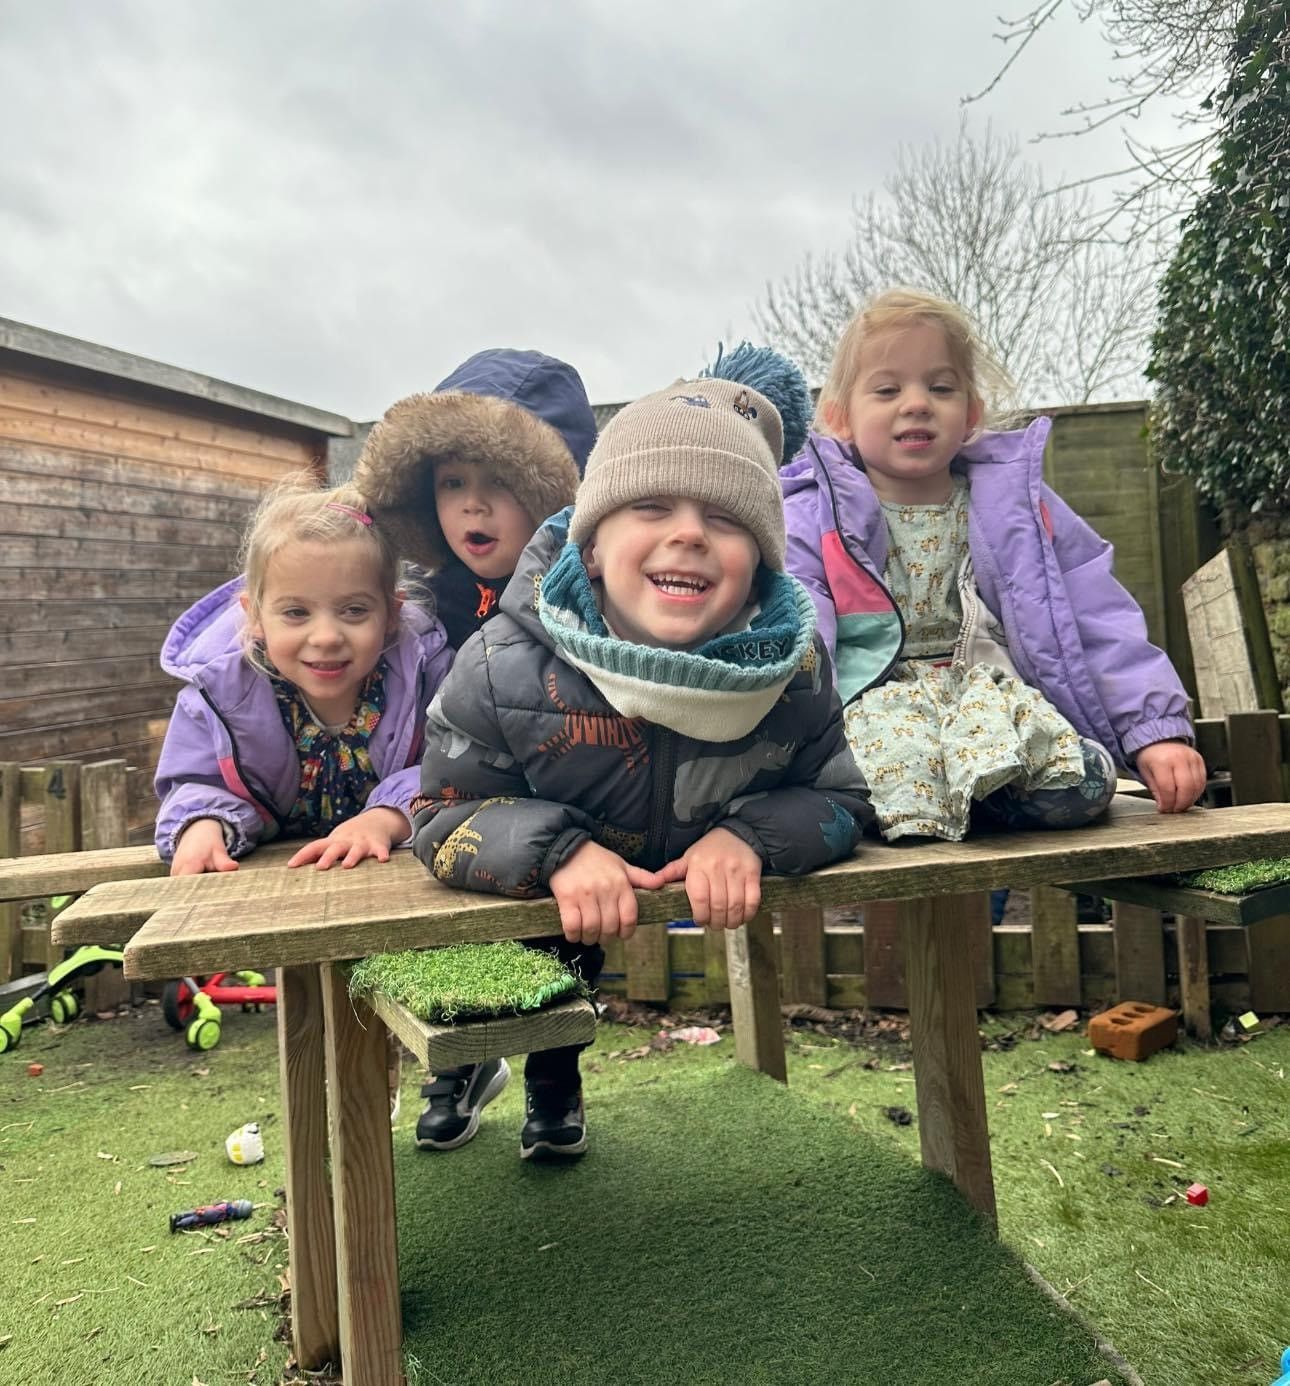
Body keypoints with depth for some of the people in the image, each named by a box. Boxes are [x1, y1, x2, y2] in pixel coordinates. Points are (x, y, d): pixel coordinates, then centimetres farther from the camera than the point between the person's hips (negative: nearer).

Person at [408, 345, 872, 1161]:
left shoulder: (793, 669, -29)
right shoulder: (507, 670, -35)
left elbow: (838, 797, -16)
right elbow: (445, 813, -24)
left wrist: (752, 834, -39)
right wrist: (557, 851, -45)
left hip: (710, 900, 2)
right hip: (540, 903, -1)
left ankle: (552, 1083, 58)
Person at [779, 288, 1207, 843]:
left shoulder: (1017, 503, 11)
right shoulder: (811, 519, 2)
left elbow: (1099, 620, 7)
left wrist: (1157, 731, -4)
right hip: (874, 700, -4)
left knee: (1082, 783, -27)